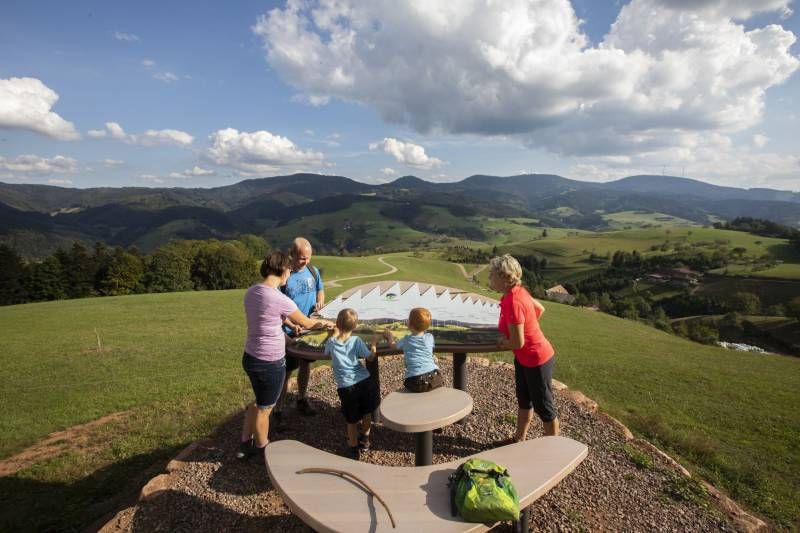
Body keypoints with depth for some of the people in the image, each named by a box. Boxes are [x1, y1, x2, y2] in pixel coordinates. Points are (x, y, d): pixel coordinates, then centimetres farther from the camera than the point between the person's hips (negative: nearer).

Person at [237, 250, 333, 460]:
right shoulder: (280, 300, -25)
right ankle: (261, 450, 37)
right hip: (270, 363, -7)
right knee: (264, 408, 15)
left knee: (259, 402, 28)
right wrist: (324, 323, 11)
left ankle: (245, 444, 42)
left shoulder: (251, 292, -2)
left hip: (250, 357, 8)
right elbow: (306, 323, -9)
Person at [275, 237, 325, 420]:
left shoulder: (313, 271, -2)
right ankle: (279, 409, 20)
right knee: (286, 370, 3)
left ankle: (302, 400, 37)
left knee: (306, 365, 18)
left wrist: (320, 301, -5)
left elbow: (320, 289, 16)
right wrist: (292, 326, -26)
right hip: (288, 332, -5)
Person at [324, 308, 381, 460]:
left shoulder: (331, 342, -3)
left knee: (352, 420, 16)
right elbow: (370, 358, -2)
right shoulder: (356, 340, -5)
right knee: (366, 413, 25)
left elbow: (327, 352, 20)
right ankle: (365, 439, 42)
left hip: (346, 386, 0)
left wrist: (334, 334, 26)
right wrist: (373, 343, 13)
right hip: (365, 382, 1)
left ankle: (354, 449, 29)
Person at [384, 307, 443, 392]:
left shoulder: (406, 340, 5)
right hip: (434, 378, 1)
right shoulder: (430, 337, 9)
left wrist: (390, 336, 45)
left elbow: (393, 346, 26)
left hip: (415, 383, -1)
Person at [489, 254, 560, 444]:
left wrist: (502, 344, -7)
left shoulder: (513, 303, -32)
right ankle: (519, 439, 41)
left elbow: (517, 343, -27)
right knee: (524, 400, 23)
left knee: (543, 407, 11)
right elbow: (540, 309, 12)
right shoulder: (518, 291, -5)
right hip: (524, 358, 9)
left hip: (537, 360, -9)